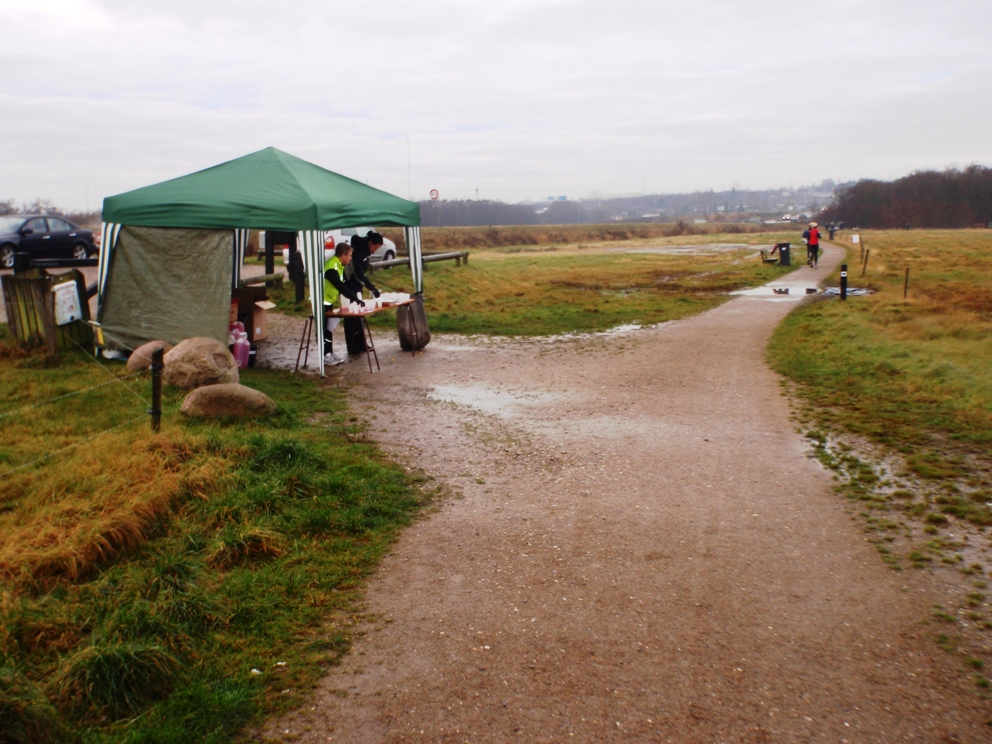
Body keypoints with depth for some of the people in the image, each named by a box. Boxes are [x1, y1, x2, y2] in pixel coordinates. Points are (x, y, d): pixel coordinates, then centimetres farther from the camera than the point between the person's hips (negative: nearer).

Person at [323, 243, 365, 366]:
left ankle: (330, 353, 19)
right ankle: (327, 355, 2)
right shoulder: (331, 267, -25)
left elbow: (344, 284, 11)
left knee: (329, 328, 13)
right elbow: (340, 287, -31)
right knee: (324, 329, -4)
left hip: (328, 301, 10)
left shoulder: (339, 265, 6)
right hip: (322, 302, -10)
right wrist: (355, 298, -31)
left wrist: (355, 295, 0)